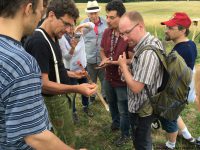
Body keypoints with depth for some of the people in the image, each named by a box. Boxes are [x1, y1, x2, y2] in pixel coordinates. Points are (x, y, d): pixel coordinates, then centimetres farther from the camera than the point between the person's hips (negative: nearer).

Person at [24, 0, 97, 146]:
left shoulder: (53, 38, 6)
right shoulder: (38, 42, -26)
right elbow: (43, 84, -30)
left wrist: (71, 74, 11)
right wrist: (76, 89, -38)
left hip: (59, 96, 9)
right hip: (52, 99, -9)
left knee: (61, 138, 21)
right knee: (67, 141, 5)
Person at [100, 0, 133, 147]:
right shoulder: (106, 32, -4)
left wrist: (112, 62, -26)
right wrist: (104, 59, -11)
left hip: (123, 80, -6)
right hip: (109, 78, 7)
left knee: (124, 110, 13)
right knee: (112, 104, 29)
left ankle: (125, 134, 37)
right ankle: (115, 122, 56)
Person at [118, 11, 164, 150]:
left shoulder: (147, 52, -32)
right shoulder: (153, 41, -1)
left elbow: (136, 87, -29)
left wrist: (123, 65, -15)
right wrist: (129, 69, -3)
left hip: (141, 109, -9)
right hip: (145, 104, 9)